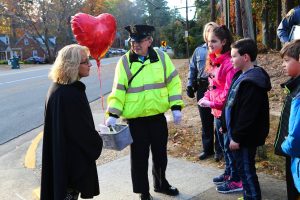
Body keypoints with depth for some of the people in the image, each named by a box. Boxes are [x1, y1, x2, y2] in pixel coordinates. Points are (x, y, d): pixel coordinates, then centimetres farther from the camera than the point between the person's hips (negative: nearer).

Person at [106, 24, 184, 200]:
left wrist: (176, 107, -4)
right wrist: (113, 115, -15)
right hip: (135, 119, -2)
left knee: (160, 153, 18)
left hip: (158, 116, 2)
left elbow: (173, 82, 2)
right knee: (139, 157, 8)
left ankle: (161, 183, 43)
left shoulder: (162, 57, -2)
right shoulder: (125, 62, -6)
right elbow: (118, 90, -6)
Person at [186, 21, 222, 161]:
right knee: (205, 121, 12)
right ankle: (207, 148, 25)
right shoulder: (199, 51, 10)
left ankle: (219, 150, 17)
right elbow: (192, 69, 13)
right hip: (202, 88, 4)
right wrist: (190, 85, 5)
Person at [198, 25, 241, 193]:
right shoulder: (213, 61, 10)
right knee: (223, 143, 20)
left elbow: (229, 90, -21)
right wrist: (207, 97, 2)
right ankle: (229, 173, 36)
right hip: (217, 110, 9)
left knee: (229, 145, 2)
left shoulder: (229, 63, -19)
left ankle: (237, 181, 16)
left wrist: (213, 103, -17)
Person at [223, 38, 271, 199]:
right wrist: (226, 126, 19)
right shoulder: (241, 76, 10)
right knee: (243, 169, 20)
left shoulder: (252, 82, -22)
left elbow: (248, 114, -24)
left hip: (245, 138, -10)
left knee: (246, 171, 3)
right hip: (237, 133, 10)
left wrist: (237, 137, -20)